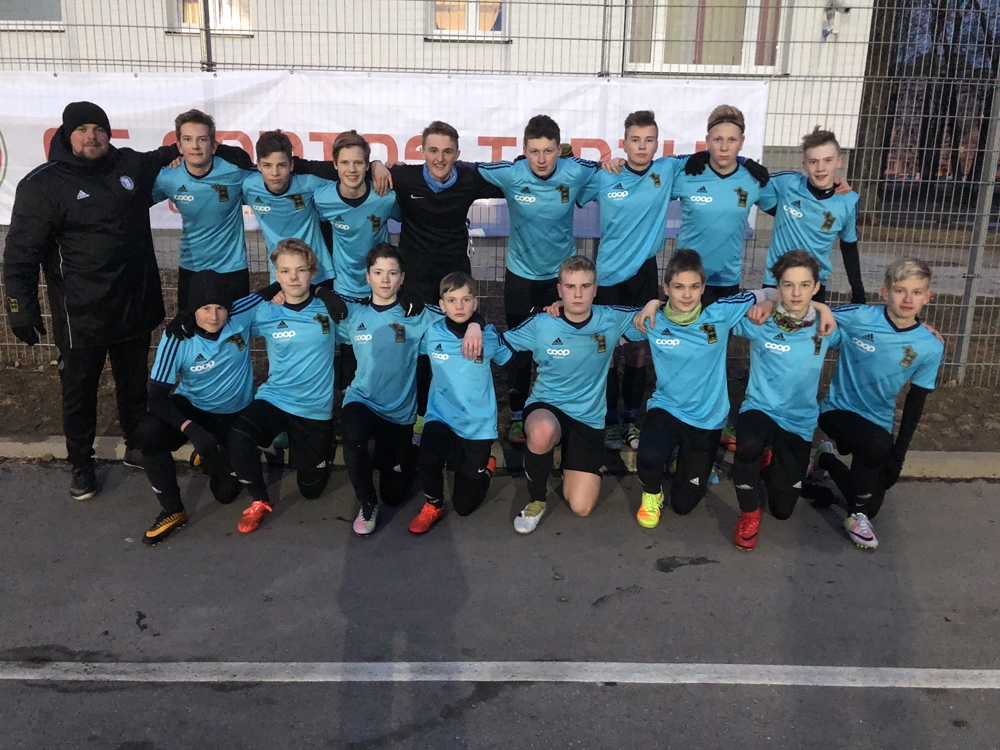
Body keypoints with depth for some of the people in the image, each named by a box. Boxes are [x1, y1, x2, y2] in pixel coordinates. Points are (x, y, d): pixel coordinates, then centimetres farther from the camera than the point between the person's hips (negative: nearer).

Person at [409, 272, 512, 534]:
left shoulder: (489, 335, -6)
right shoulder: (431, 334, -5)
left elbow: (510, 361, 9)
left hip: (479, 424, 0)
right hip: (441, 417, 0)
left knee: (465, 505, 5)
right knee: (427, 461, -34)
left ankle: (484, 465, 38)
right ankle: (433, 505, -1)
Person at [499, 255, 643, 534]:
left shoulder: (611, 320, -7)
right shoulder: (540, 324, -10)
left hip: (589, 418, 2)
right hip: (545, 407, -1)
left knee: (581, 507, -7)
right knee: (543, 431, -42)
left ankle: (570, 464, 29)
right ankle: (536, 500, -11)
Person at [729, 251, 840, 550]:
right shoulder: (759, 321, -12)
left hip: (799, 422, 2)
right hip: (759, 410, -2)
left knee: (782, 510, 5)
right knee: (749, 445, -39)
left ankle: (769, 461, 39)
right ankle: (749, 514, -11)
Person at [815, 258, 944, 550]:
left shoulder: (930, 347, -10)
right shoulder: (857, 318, -17)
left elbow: (915, 402, -2)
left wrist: (900, 452, -4)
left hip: (879, 424, 4)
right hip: (838, 411, -4)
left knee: (873, 506, 7)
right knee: (877, 443, -36)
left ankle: (825, 460, 34)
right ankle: (856, 515, -10)